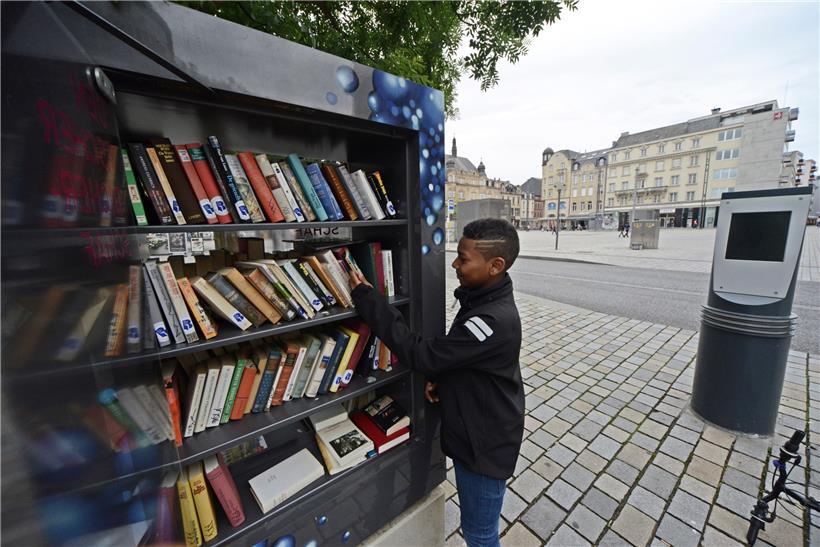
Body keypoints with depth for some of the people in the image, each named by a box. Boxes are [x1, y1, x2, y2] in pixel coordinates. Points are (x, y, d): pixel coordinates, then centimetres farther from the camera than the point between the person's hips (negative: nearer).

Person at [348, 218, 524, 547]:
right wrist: (437, 377, -9)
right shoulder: (483, 299, -4)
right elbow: (453, 353, 10)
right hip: (475, 430, 8)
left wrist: (366, 298, -28)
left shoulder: (495, 320, -35)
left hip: (486, 442, -8)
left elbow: (421, 354, -31)